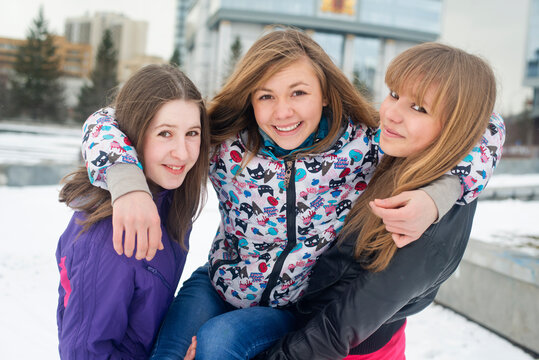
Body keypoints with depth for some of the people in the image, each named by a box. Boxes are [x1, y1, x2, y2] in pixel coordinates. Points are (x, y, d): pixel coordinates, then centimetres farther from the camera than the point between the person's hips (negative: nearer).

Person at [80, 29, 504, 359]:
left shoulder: (362, 147, -23)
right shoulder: (224, 142, -21)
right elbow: (109, 122, -18)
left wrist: (435, 198, -38)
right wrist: (128, 184, -40)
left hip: (292, 309, -1)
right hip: (217, 287, 2)